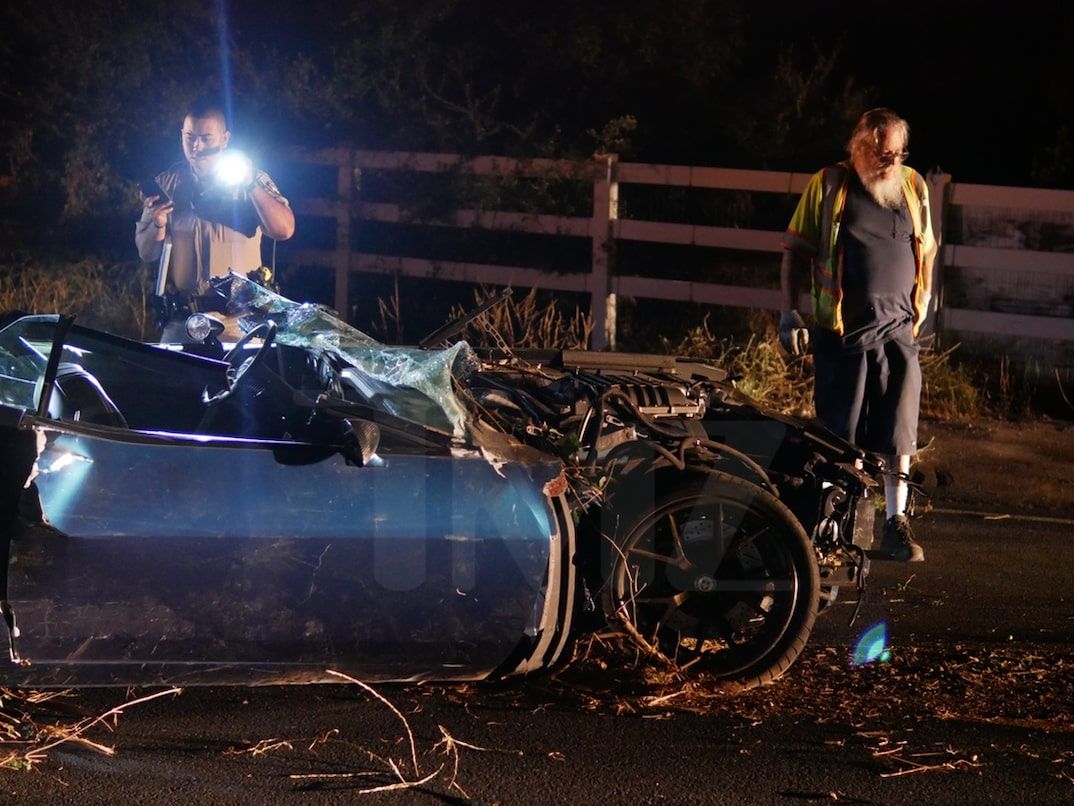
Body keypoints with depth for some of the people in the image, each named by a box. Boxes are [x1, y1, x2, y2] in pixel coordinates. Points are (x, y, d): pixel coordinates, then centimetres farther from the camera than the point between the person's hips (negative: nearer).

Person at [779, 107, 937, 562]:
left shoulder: (913, 187, 9)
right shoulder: (827, 187, 0)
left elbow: (926, 254, 18)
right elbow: (795, 252, 4)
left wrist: (922, 311, 15)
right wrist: (789, 313, -1)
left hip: (898, 331, 2)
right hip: (842, 332, -2)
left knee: (899, 437, -1)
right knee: (838, 438, 3)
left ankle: (896, 526, 4)